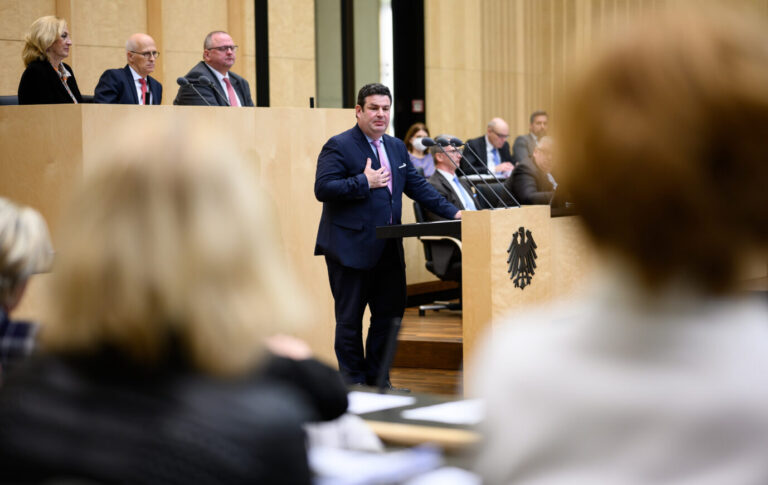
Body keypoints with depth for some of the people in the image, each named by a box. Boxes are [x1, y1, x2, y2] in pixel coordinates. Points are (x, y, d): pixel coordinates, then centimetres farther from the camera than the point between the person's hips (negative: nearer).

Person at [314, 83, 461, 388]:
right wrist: (364, 182, -20)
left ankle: (377, 378, 22)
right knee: (350, 317, 1)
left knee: (391, 312, 10)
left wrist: (452, 213, 10)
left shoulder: (397, 147, 15)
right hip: (352, 248, -7)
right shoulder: (338, 146, -7)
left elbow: (418, 186, 18)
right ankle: (353, 381, 10)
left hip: (388, 248, 7)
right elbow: (322, 189, -16)